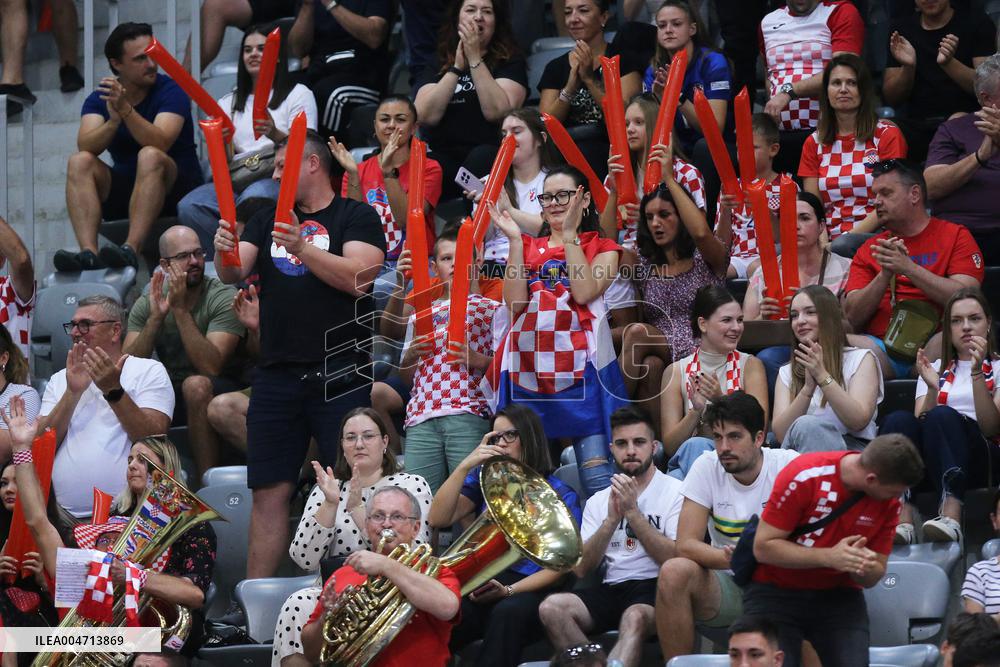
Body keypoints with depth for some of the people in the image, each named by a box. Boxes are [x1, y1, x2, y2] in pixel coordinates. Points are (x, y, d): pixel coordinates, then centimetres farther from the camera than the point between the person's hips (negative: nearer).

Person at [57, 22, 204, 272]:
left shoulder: (171, 91, -7)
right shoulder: (99, 99, 3)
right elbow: (86, 146, -16)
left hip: (175, 190, -4)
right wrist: (113, 121, -35)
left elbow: (160, 143, -25)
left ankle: (131, 249, -48)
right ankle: (88, 253, -39)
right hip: (124, 191, 4)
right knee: (79, 162, -20)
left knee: (149, 156, -33)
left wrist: (125, 110, -37)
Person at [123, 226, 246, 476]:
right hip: (170, 394, 4)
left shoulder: (223, 298, -12)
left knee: (196, 385, -37)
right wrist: (156, 317, -22)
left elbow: (210, 367, -25)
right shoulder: (146, 305, 0)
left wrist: (180, 309, -27)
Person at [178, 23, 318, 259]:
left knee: (253, 197, -40)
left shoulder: (298, 94, 14)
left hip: (279, 180, -4)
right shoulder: (229, 102, 25)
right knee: (189, 206, -27)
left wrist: (274, 134, -21)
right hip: (236, 181, 4)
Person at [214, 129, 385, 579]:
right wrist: (225, 253, -16)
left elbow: (357, 278, -12)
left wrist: (302, 248, -24)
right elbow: (233, 274, 7)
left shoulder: (356, 217, 2)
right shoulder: (267, 221, 19)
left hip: (339, 376, -5)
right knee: (269, 492, 4)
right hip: (277, 374, 5)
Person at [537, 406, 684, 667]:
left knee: (634, 617, -40)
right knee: (552, 607, -24)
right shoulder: (599, 501, 19)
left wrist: (632, 512, -11)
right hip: (612, 587, 5)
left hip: (654, 587, -5)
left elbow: (675, 560, -8)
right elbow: (580, 568, 7)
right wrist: (612, 520, -6)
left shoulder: (675, 492, 5)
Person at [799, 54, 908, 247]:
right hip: (830, 241, 4)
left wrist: (850, 236, -15)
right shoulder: (814, 143, 17)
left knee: (843, 246, -39)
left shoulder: (887, 135, 5)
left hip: (875, 236, -4)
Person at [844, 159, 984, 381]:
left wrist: (908, 267, -11)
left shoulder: (956, 236, 11)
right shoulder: (869, 250, 19)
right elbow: (852, 318, 8)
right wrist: (885, 274, -6)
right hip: (882, 344, 2)